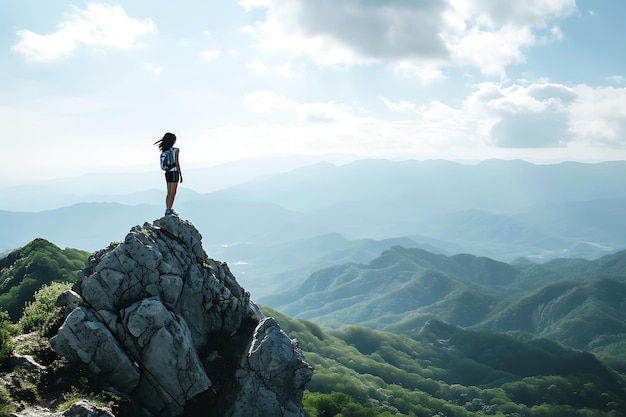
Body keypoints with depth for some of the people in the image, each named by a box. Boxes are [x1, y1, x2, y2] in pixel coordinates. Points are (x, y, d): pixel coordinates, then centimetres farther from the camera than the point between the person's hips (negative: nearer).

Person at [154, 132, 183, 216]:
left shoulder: (163, 151, 7)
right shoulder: (175, 150, -10)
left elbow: (162, 165, 8)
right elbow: (177, 163, -11)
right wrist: (180, 175, -5)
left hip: (167, 173, 7)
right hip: (174, 172, -7)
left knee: (169, 193, 15)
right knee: (172, 193, -5)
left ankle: (168, 209, 19)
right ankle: (168, 211, -8)